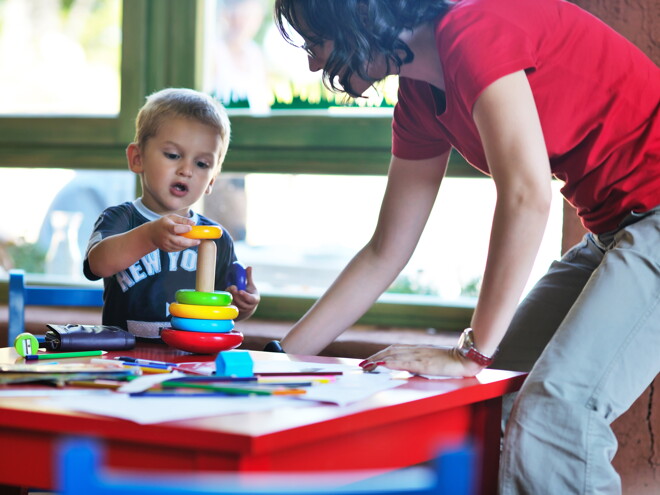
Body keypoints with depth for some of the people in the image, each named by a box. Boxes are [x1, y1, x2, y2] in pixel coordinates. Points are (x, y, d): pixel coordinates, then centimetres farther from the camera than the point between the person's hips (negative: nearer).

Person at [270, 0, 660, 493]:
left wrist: (473, 352, -20)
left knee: (553, 410, -21)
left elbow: (526, 196, -25)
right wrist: (280, 357, 12)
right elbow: (384, 254, 14)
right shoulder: (420, 100, 11)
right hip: (615, 229, 10)